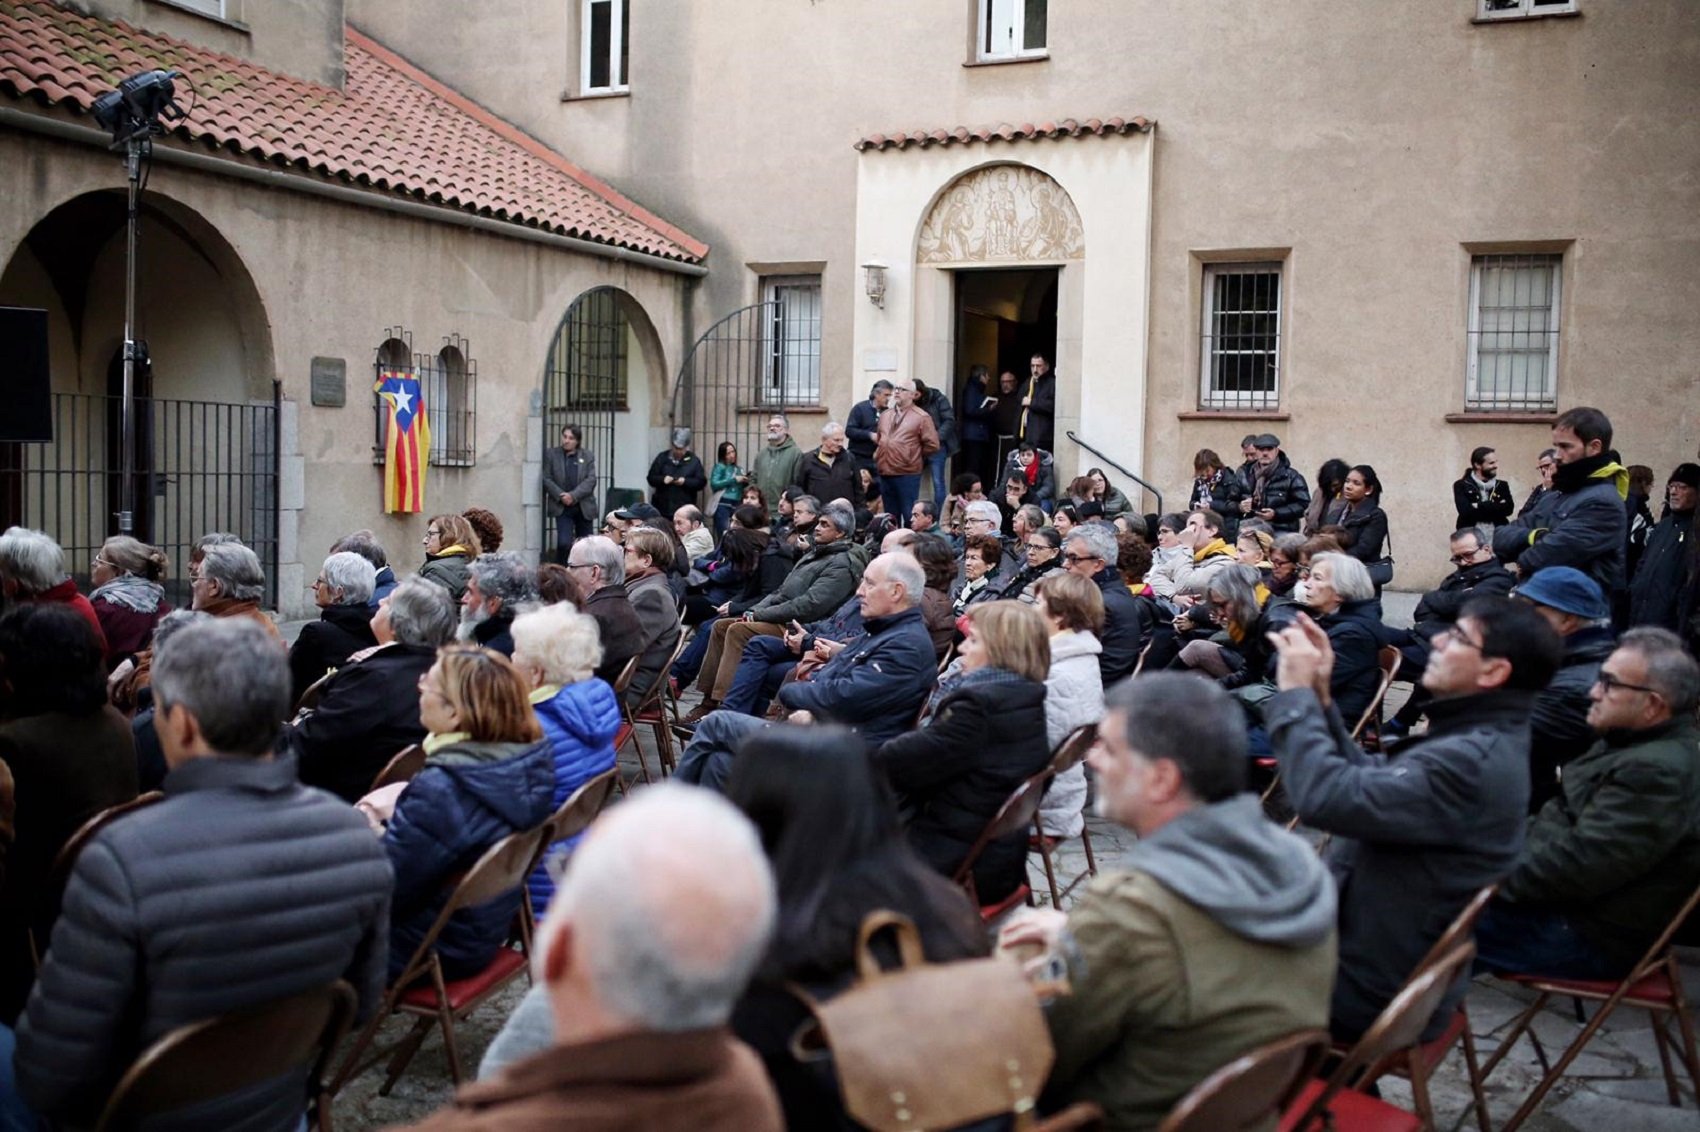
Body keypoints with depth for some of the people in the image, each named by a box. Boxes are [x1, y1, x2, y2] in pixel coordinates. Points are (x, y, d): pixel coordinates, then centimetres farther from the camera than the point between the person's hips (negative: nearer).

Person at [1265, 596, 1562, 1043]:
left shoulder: (1471, 761, -30)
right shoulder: (1485, 740, 3)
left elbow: (1326, 796, -36)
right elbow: (1366, 779, 10)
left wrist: (1296, 693, -23)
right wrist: (1320, 697, -2)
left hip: (1369, 991, -9)